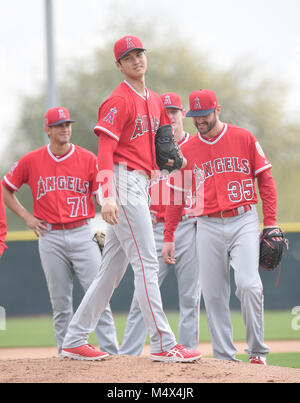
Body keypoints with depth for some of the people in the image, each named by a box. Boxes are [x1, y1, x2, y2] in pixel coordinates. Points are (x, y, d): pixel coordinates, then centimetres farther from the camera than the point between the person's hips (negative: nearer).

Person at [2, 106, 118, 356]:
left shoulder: (88, 159, 3)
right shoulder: (31, 161, 4)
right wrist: (27, 217, 6)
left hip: (82, 234, -1)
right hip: (50, 237, 1)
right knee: (60, 302, 5)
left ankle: (111, 352, -9)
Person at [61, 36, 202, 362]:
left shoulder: (154, 101, 19)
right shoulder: (119, 101, -9)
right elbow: (105, 151, -16)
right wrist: (108, 196, -26)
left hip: (141, 186, 9)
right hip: (123, 183, -9)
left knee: (112, 270, 10)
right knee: (146, 262, -12)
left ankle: (74, 341, 15)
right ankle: (163, 344, -13)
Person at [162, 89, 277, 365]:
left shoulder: (244, 138, 3)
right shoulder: (187, 150, 9)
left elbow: (266, 179, 4)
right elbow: (176, 195, 13)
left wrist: (271, 223, -4)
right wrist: (168, 237, 8)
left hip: (244, 221, -3)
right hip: (208, 227, 3)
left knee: (248, 284, -17)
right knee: (213, 294, -1)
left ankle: (257, 351, -5)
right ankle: (224, 357, 5)